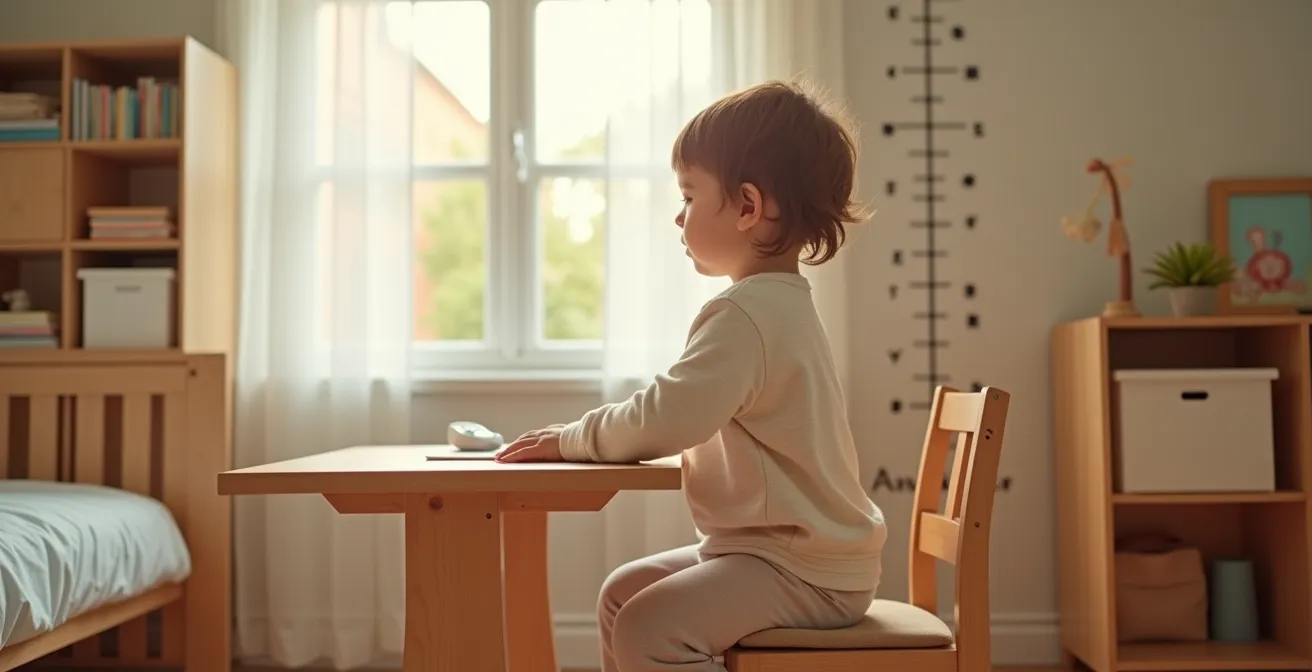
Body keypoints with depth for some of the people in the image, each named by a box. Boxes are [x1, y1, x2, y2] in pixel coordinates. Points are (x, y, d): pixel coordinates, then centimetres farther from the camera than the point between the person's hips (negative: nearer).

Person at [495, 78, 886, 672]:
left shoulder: (744, 314, -21)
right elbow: (691, 420, 18)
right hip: (775, 546, 11)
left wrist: (572, 439, -13)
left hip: (804, 570, -11)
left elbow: (668, 419, -28)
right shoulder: (780, 302, 14)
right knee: (623, 593, 14)